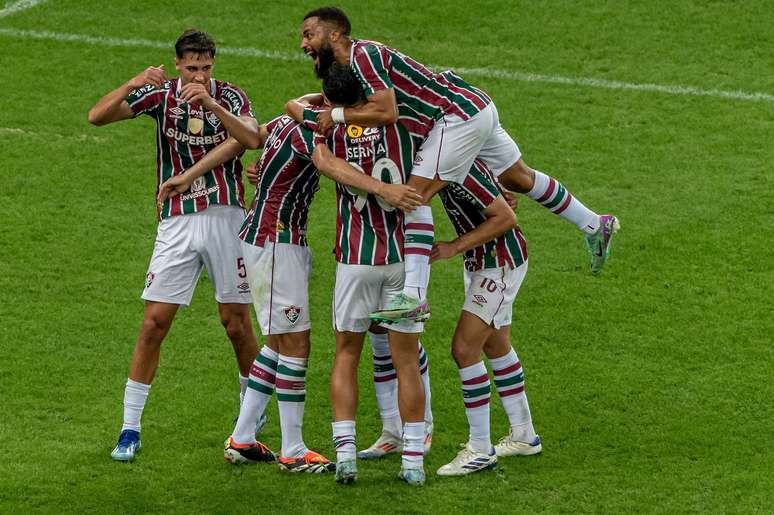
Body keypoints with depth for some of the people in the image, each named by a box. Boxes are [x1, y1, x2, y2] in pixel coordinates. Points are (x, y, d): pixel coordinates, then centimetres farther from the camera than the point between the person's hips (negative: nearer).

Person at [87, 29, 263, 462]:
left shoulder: (230, 96, -2)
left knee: (237, 324, 5)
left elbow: (253, 139, -21)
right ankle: (130, 428, 0)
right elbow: (97, 116, -10)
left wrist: (212, 103, -33)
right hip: (177, 221, 0)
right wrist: (133, 85, -27)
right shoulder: (161, 94, -1)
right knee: (154, 323, -5)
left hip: (226, 217, 0)